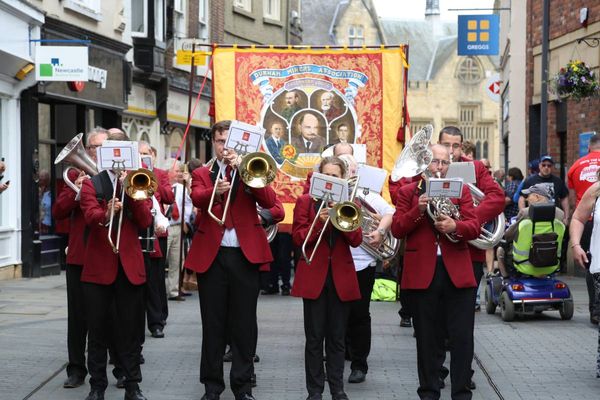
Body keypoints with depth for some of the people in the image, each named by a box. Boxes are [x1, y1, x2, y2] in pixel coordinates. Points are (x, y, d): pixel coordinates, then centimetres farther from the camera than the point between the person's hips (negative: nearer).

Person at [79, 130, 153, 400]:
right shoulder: (91, 184, 5)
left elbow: (145, 221, -3)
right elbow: (90, 216, -14)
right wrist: (105, 214, -36)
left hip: (130, 266, 1)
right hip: (98, 266, -1)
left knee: (131, 328, 4)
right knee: (97, 329, 4)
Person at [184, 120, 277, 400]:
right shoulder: (202, 174, 10)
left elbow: (269, 201, -7)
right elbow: (197, 198, -12)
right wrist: (215, 191, -33)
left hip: (246, 255, 0)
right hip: (211, 255, 0)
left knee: (244, 323, 3)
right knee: (213, 324, 5)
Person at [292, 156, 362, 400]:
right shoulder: (305, 201, 3)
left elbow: (356, 240, -2)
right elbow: (298, 238, -5)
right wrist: (320, 222, -18)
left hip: (341, 277, 2)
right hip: (313, 276, -2)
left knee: (337, 338, 7)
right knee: (314, 337, 1)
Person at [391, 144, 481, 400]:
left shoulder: (461, 190, 10)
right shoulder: (408, 192, 8)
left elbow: (474, 227, 0)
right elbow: (397, 229, -1)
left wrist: (455, 226, -20)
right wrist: (418, 210, -15)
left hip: (457, 272, 1)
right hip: (421, 273, -1)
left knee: (462, 338, 0)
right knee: (427, 339, 7)